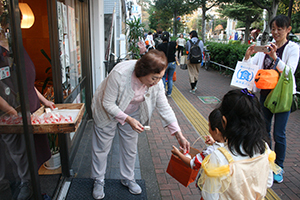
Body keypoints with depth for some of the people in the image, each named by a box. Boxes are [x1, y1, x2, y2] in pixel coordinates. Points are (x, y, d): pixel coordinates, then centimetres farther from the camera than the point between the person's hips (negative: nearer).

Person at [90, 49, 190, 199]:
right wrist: (128, 120, -36)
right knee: (102, 148, 10)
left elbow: (164, 108, -15)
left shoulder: (156, 82, -23)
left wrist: (179, 136, -17)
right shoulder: (120, 74, -38)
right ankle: (98, 181, 34)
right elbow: (108, 104, -28)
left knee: (130, 149, 14)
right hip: (107, 112, -3)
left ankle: (128, 179, 39)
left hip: (132, 114, 4)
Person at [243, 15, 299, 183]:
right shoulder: (267, 47, 6)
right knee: (264, 130, 14)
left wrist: (275, 57, -33)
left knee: (279, 134, 1)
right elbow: (250, 65, 2)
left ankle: (279, 168, 20)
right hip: (265, 93, 5)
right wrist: (248, 55, -18)